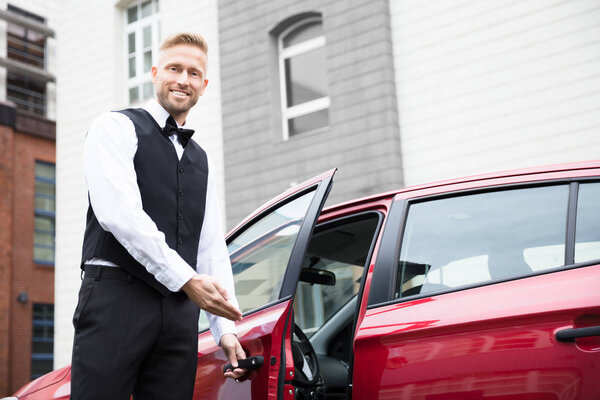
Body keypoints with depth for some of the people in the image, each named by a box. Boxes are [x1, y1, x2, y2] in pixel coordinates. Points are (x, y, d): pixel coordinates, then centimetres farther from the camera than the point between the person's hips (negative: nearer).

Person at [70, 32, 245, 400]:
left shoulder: (201, 161, 24)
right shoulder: (116, 128, 5)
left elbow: (213, 248, 19)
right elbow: (119, 213, -12)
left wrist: (225, 329, 8)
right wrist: (187, 279, -16)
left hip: (180, 308, 6)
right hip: (116, 298, -5)